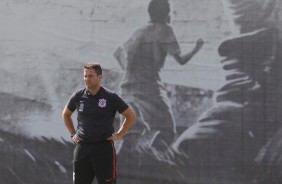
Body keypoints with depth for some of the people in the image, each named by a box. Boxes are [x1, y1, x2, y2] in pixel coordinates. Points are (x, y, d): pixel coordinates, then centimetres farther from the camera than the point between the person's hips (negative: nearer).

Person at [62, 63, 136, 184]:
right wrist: (73, 133, 13)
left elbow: (131, 116, 2)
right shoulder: (78, 96, 3)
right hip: (82, 146, 3)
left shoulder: (110, 97, -5)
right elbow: (66, 115, 22)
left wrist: (119, 135, -2)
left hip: (104, 146, -3)